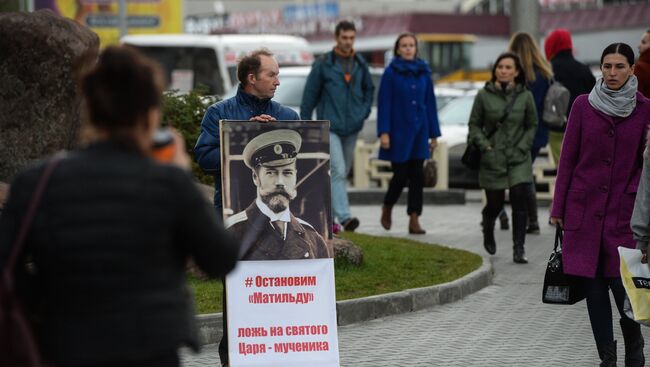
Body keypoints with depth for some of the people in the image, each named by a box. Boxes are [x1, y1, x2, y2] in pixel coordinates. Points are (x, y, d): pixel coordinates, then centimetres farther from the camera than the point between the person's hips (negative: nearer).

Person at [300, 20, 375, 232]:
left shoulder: (360, 64, 6)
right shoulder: (323, 64, -6)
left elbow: (369, 89, 21)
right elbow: (310, 95, -1)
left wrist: (364, 112, 6)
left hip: (352, 128, 5)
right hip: (329, 127, -5)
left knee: (342, 173, 12)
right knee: (338, 171, -16)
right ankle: (344, 217, -23)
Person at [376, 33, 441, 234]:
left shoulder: (423, 72, 6)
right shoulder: (391, 73, -4)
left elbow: (430, 104, 9)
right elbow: (384, 104, -6)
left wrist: (433, 133, 8)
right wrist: (383, 132, -13)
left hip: (419, 132, 3)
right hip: (398, 132, -3)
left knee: (417, 176, 0)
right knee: (401, 175, 0)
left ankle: (414, 219, 3)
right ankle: (387, 208, 26)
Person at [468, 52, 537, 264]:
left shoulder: (525, 96, 0)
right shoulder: (484, 95, -2)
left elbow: (532, 126, 9)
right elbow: (474, 124, 4)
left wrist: (522, 147, -4)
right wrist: (484, 145, -10)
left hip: (518, 159, 0)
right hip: (492, 159, 0)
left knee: (519, 201, -13)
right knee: (495, 204, 8)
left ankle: (519, 249, -8)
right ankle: (488, 232, 41)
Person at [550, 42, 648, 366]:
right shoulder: (583, 105, 2)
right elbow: (567, 158, 5)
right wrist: (558, 207, 3)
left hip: (624, 209, -1)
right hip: (585, 206, 1)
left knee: (621, 279, -7)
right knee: (592, 282, 2)